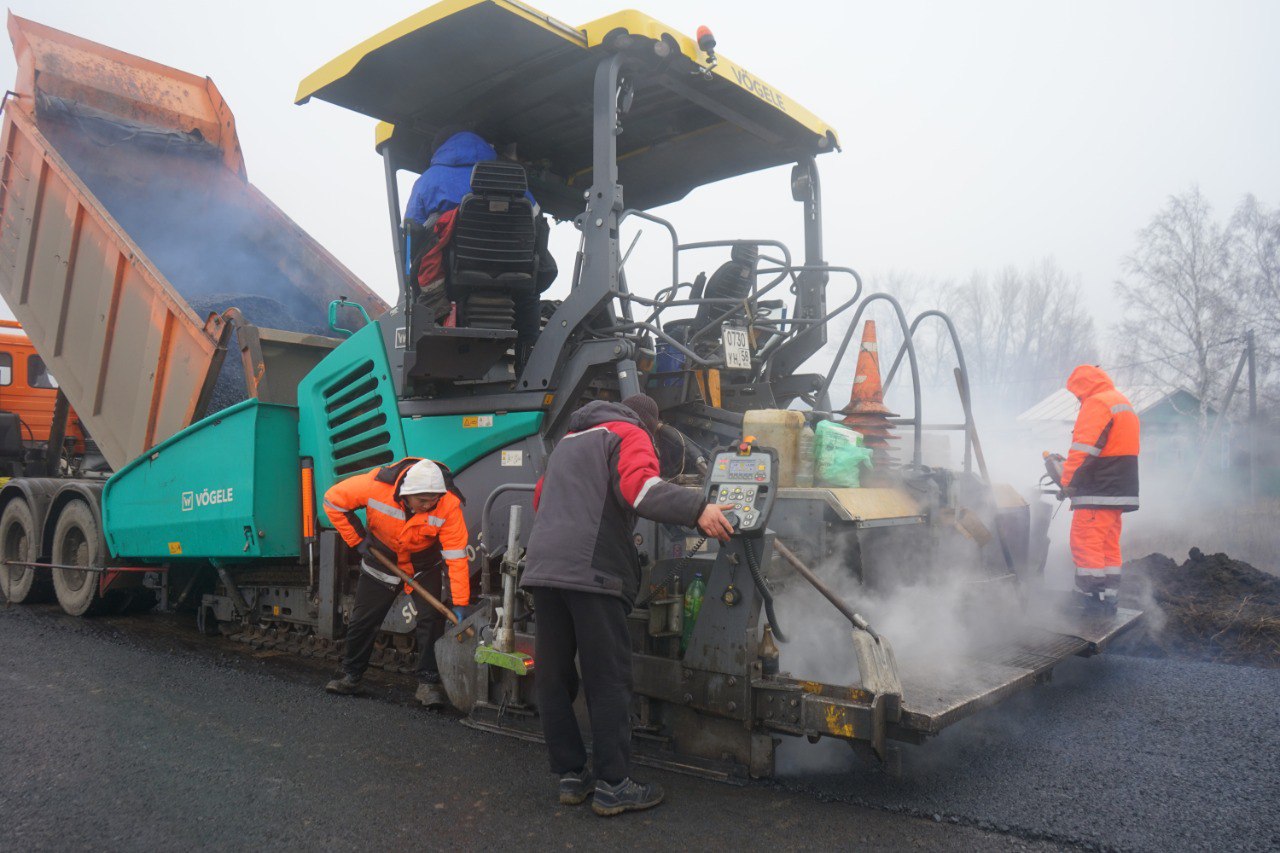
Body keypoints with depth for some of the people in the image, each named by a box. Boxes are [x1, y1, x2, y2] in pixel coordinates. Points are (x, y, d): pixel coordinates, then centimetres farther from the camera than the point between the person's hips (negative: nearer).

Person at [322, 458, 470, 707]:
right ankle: (351, 676, 30)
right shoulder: (376, 484, -33)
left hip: (425, 565, -1)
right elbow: (333, 500, -17)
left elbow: (456, 555, -32)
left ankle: (428, 683, 1)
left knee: (432, 619, -12)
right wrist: (357, 539, -14)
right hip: (381, 558, 1)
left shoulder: (449, 504, -34)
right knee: (363, 620, 10)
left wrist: (459, 603, -34)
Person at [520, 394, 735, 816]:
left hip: (541, 567, 7)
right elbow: (638, 485, -16)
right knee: (608, 679, -1)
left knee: (554, 677, 11)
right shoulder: (630, 435, 6)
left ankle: (571, 776, 19)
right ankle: (612, 786, 3)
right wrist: (698, 509, -24)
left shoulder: (570, 440, 29)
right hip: (592, 570, -7)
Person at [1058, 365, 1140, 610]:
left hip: (1097, 493, -10)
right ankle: (1110, 598, 19)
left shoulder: (1096, 403, -12)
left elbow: (1084, 447, -21)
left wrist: (1068, 481, -15)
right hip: (1121, 491, 10)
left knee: (1085, 544, -8)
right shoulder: (1124, 403, 21)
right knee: (1109, 544, 14)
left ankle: (1091, 597, -9)